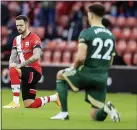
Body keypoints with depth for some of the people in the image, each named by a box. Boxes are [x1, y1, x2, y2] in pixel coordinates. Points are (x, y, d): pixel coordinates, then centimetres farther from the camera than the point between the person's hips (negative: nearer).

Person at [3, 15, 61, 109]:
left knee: (13, 71, -34)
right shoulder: (17, 39, 12)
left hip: (34, 71, -8)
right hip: (26, 73, 8)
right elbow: (13, 56, 9)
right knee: (29, 105, 5)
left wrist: (21, 65, -30)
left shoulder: (34, 38, -11)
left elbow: (36, 56, -24)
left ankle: (15, 101, -30)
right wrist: (12, 63, -16)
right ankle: (54, 98, 26)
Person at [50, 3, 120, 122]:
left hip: (86, 74, -5)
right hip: (102, 78, 5)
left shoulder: (86, 33, -9)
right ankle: (105, 108, -24)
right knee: (96, 117, 12)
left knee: (60, 75, 27)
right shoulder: (111, 35, 11)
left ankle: (64, 112, 17)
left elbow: (81, 57, -19)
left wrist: (74, 66, 1)